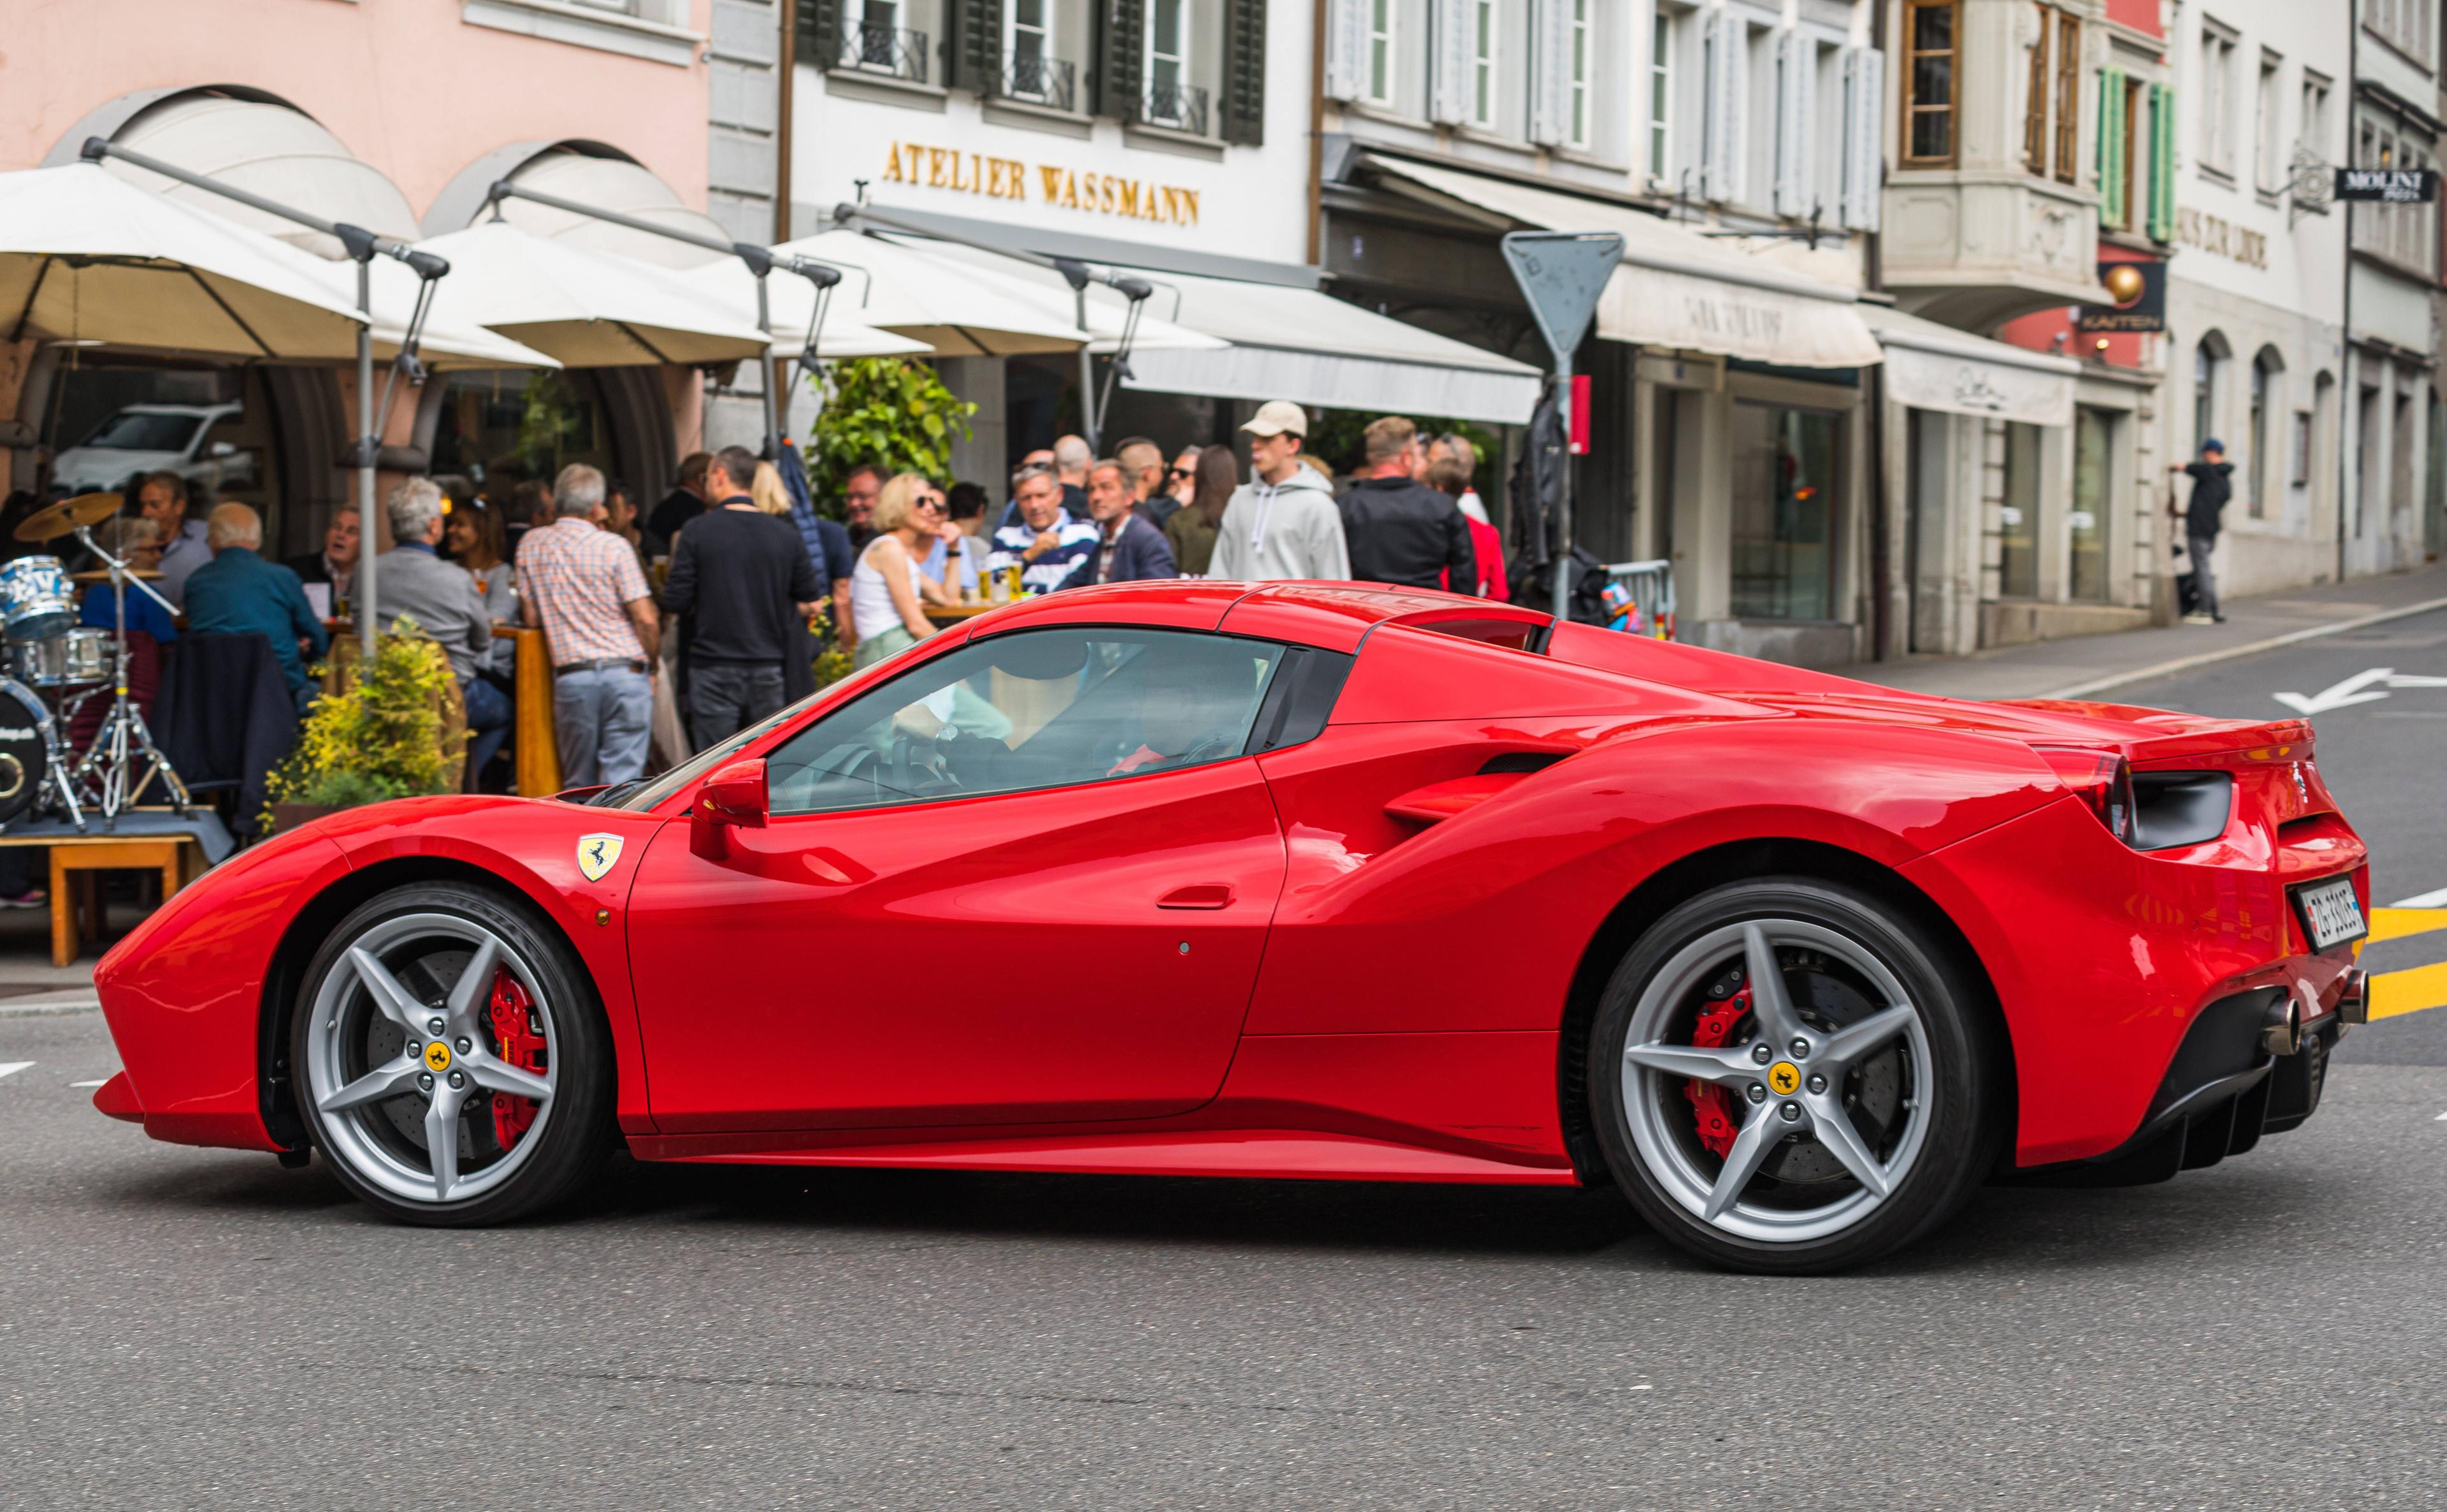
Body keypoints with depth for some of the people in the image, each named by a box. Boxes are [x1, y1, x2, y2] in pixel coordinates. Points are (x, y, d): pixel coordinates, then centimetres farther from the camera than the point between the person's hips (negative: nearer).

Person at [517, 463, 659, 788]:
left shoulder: (532, 545, 7)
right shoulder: (614, 547, -3)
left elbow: (531, 617, 10)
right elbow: (646, 621, -7)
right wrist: (651, 668, 9)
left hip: (571, 675, 2)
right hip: (625, 673, -2)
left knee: (578, 784, 11)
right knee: (621, 784, -4)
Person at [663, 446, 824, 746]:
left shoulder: (698, 530, -6)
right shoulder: (785, 534, 4)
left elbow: (676, 601, -6)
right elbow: (812, 604, 9)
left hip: (714, 669, -3)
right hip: (767, 670, 3)